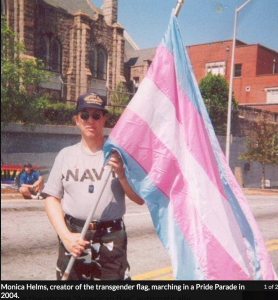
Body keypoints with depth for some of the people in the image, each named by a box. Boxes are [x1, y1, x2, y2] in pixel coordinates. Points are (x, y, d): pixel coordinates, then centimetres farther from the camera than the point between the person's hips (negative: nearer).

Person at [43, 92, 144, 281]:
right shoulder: (66, 155, 7)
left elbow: (140, 199, 1)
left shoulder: (119, 154, 2)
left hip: (112, 238, -1)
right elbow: (52, 198, 4)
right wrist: (66, 235, -8)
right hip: (73, 237, 2)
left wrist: (121, 174, -16)